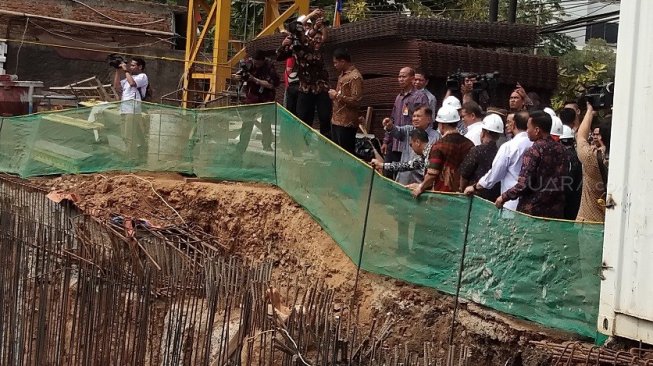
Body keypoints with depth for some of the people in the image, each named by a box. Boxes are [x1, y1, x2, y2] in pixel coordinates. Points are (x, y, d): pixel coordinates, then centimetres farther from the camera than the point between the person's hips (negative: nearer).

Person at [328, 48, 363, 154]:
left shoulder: (355, 77, -14)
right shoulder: (342, 74, 15)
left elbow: (356, 102, -20)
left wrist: (337, 96, -15)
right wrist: (334, 94, 11)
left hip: (346, 124, -9)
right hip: (336, 121, 9)